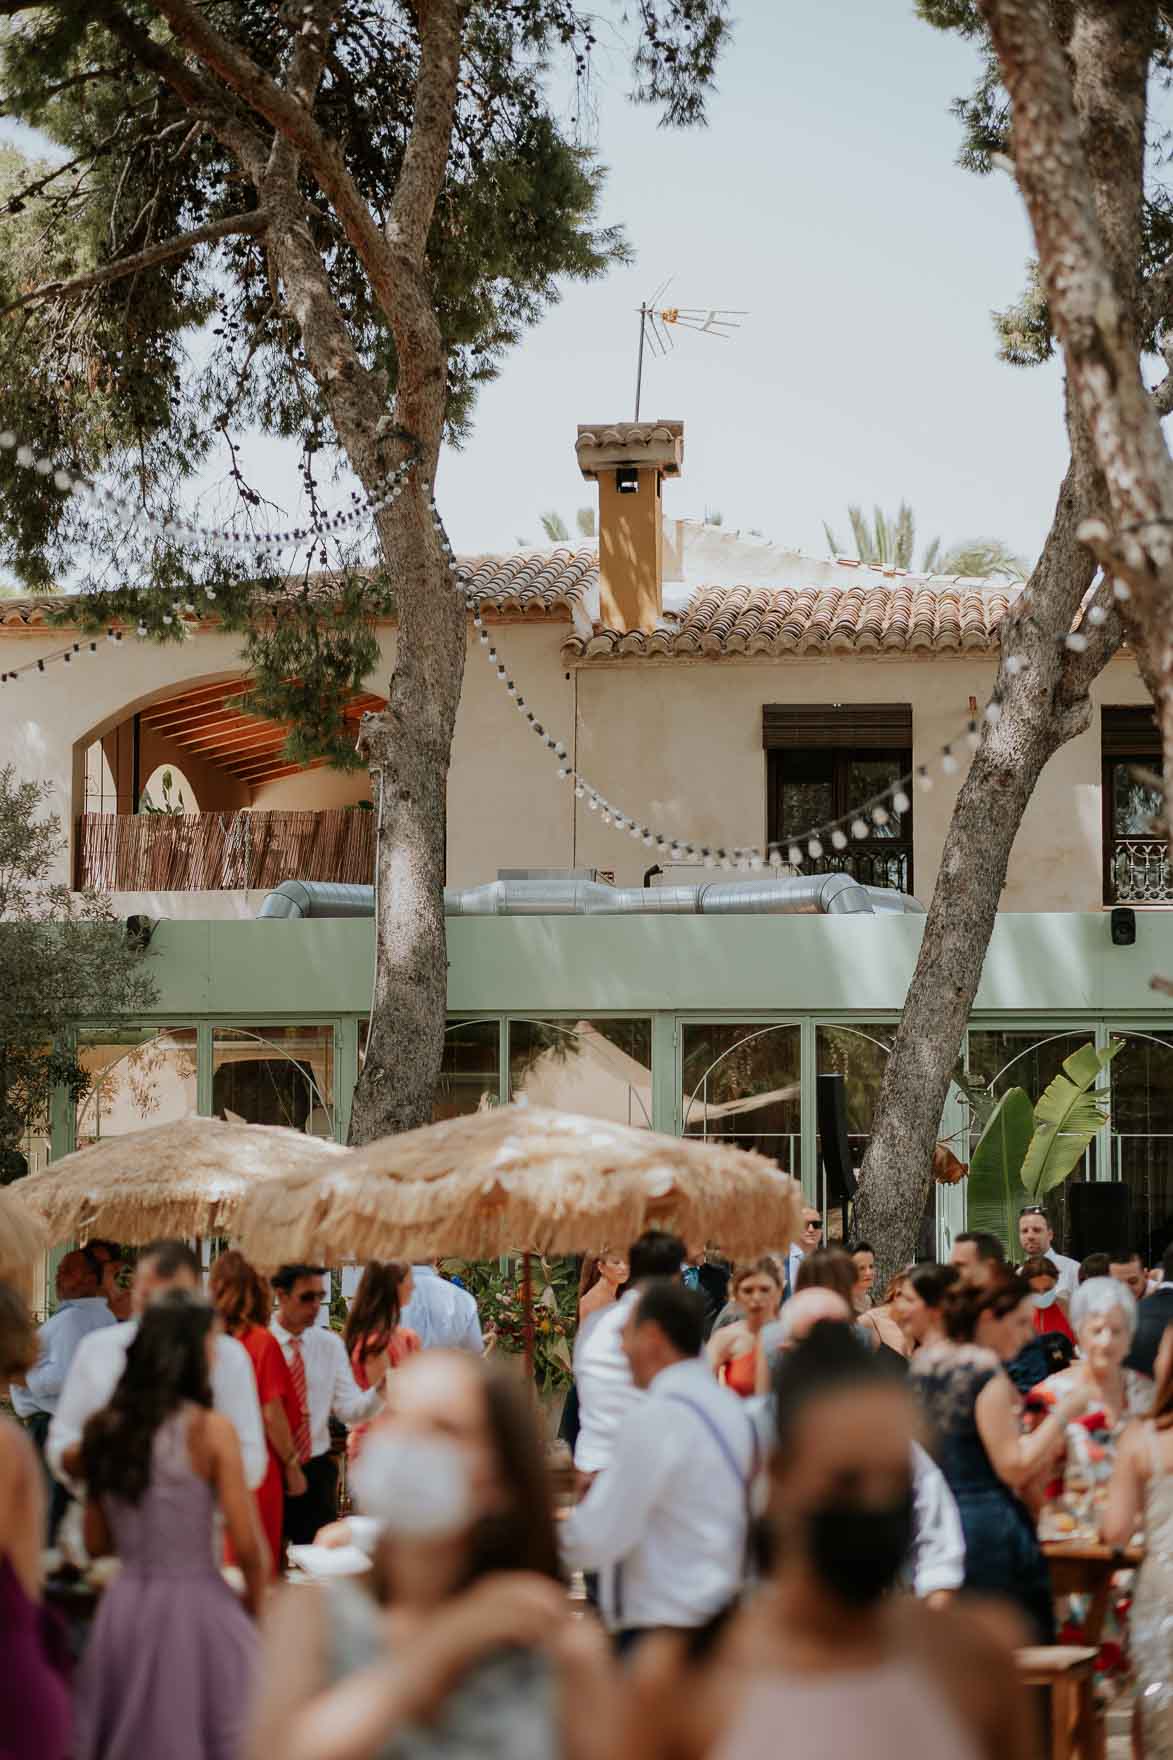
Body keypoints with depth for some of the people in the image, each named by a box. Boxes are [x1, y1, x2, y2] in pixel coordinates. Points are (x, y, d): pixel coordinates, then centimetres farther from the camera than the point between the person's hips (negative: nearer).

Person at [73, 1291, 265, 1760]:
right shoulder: (211, 1430, -12)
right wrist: (256, 1607, 7)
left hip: (123, 1606, 5)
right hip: (193, 1603, -5)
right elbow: (246, 1545, -10)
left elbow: (97, 1544, 9)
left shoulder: (105, 1429, 2)